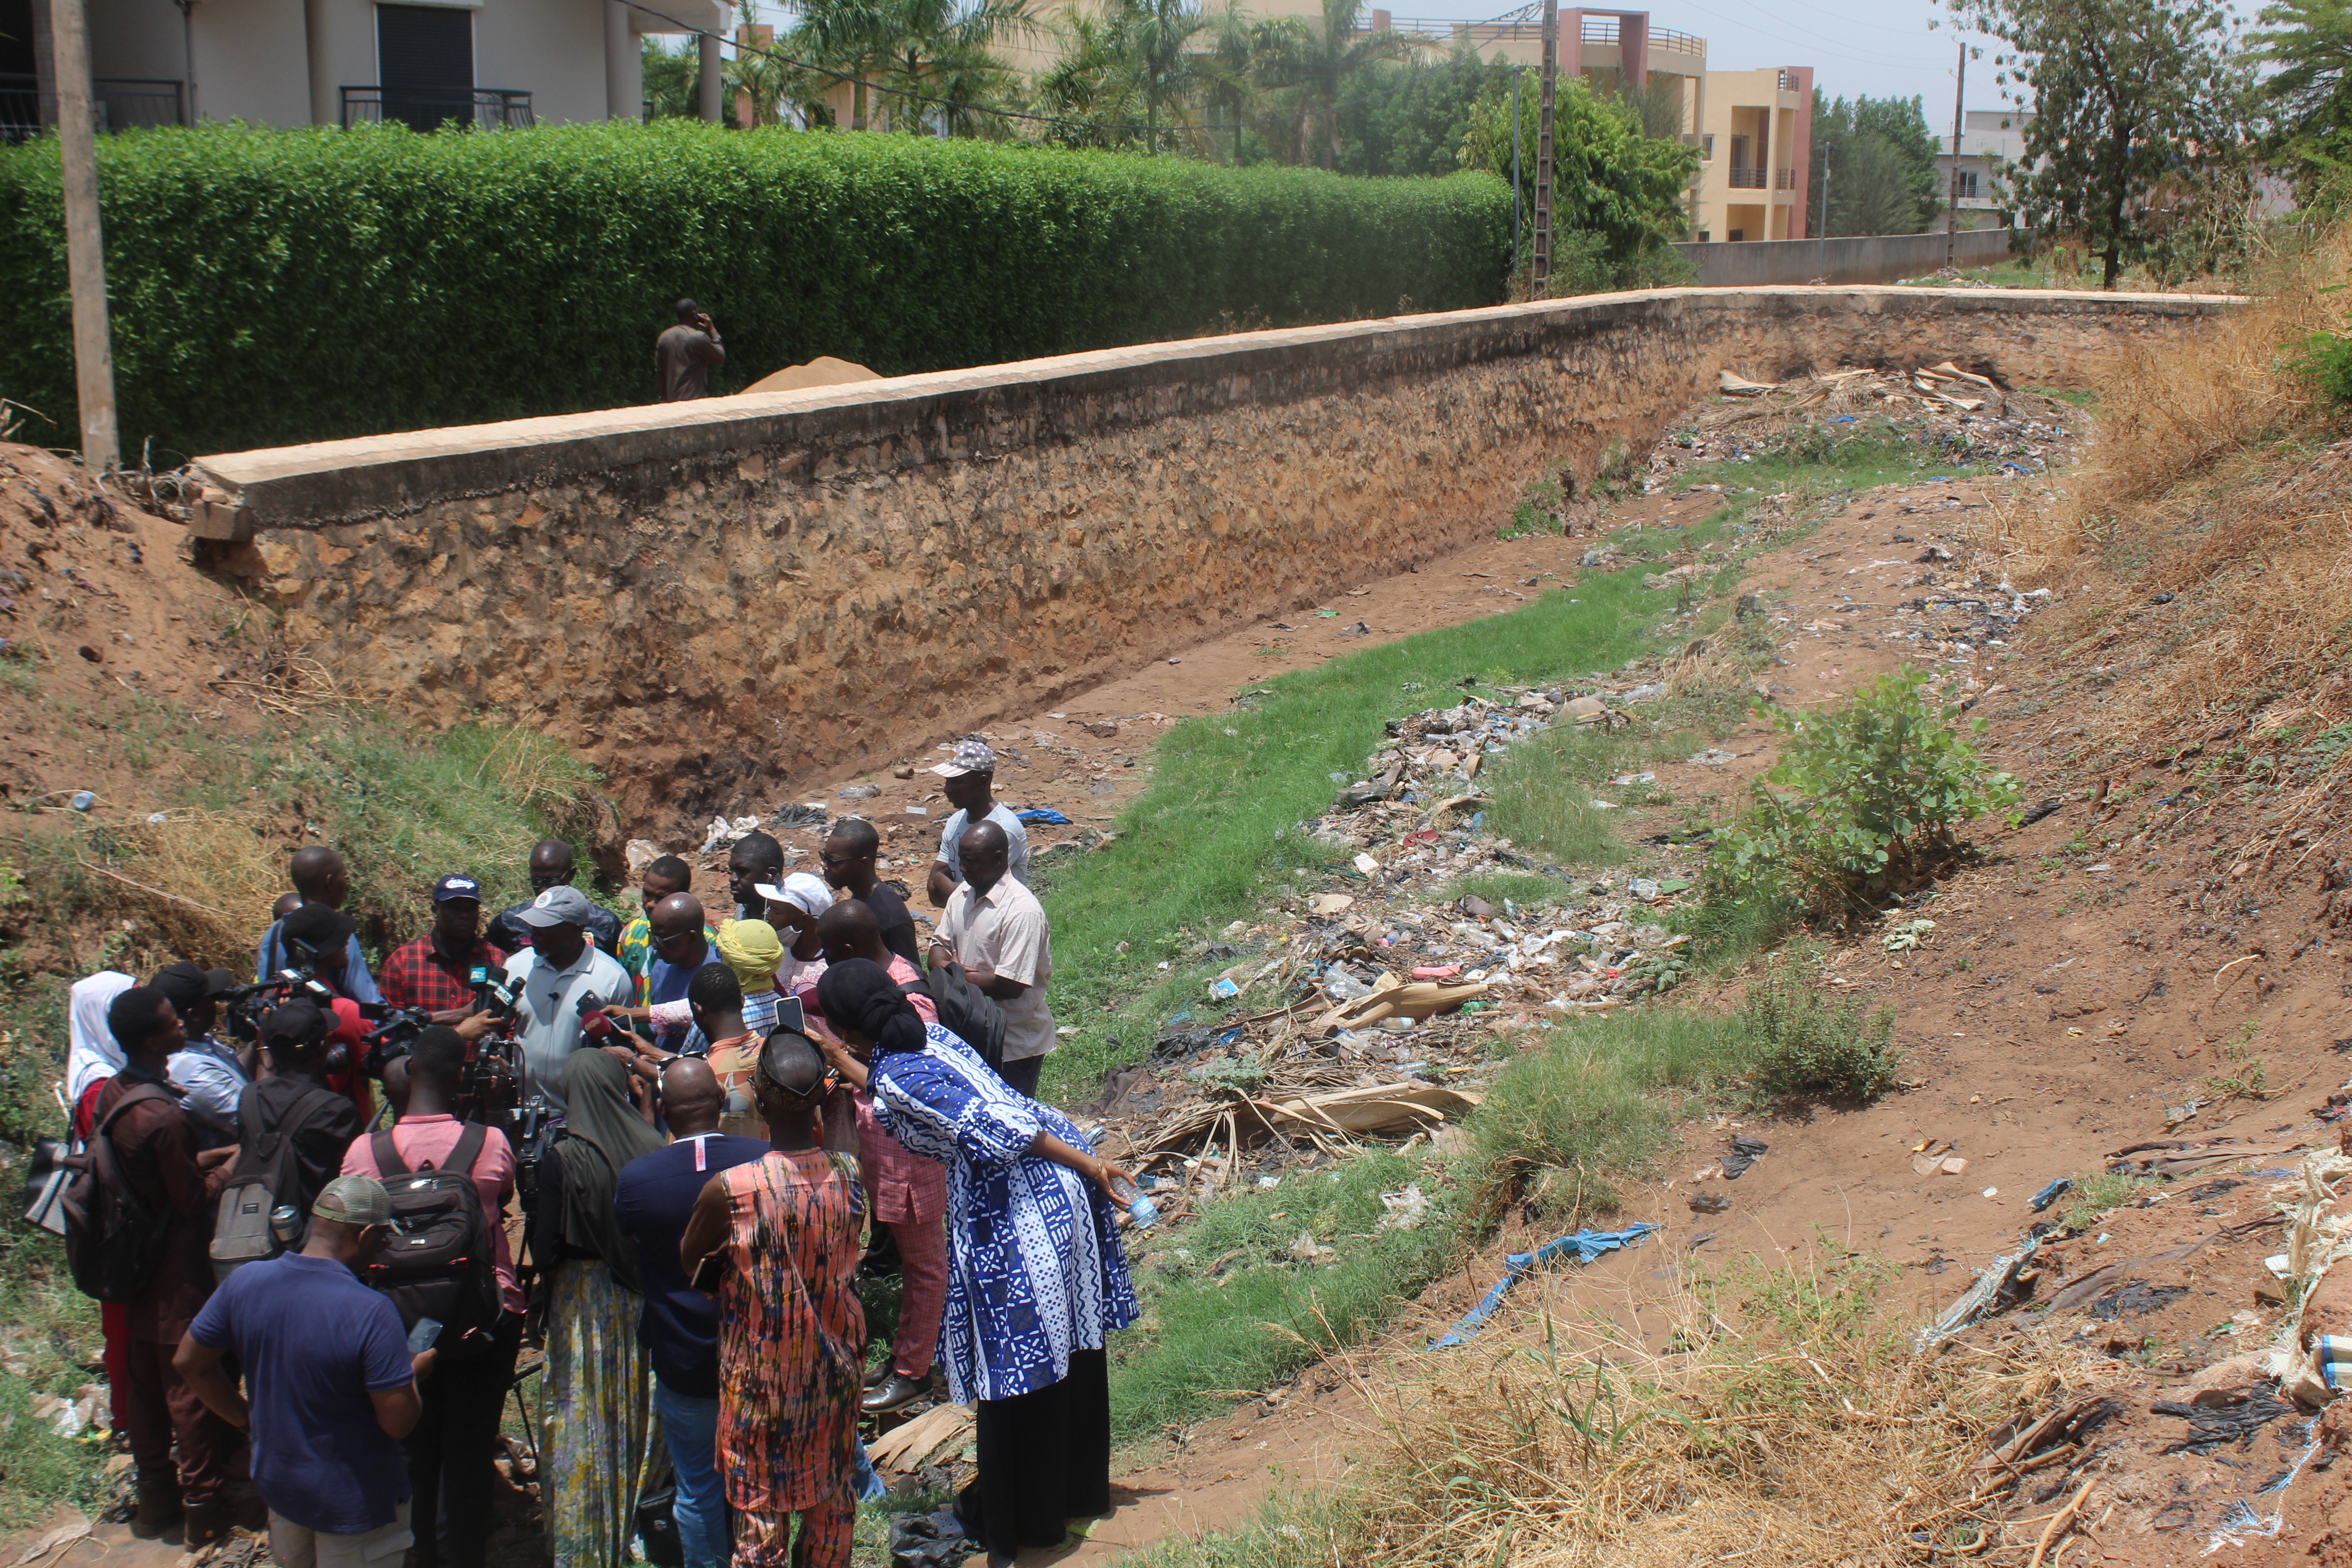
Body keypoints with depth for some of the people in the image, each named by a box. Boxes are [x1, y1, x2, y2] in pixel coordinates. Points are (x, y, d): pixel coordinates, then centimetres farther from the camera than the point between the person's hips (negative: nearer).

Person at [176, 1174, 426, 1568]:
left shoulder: (244, 1282, -13)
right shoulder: (373, 1313, -31)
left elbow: (189, 1361, 0)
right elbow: (399, 1422, -25)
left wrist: (246, 1417, 10)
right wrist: (415, 1373, -5)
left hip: (278, 1486, 5)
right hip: (354, 1503, -5)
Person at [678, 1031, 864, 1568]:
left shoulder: (729, 1191, -26)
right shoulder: (849, 1175, -15)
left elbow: (686, 1263, -7)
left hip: (762, 1377, -3)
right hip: (835, 1367, 3)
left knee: (760, 1508, 13)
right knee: (831, 1502, 21)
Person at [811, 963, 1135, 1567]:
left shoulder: (895, 1079, -17)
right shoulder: (926, 1033, 9)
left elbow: (998, 1127, -21)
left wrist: (1087, 1165, -16)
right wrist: (857, 1073, 34)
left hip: (1014, 1211, -9)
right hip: (1060, 1191, 9)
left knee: (1018, 1364, 7)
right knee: (1069, 1349, 21)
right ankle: (1079, 1488, 39)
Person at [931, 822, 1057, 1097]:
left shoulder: (1022, 911, -23)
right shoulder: (963, 894, 3)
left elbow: (1011, 985, -27)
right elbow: (940, 944, 11)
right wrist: (943, 964, -13)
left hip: (1014, 1045, -8)